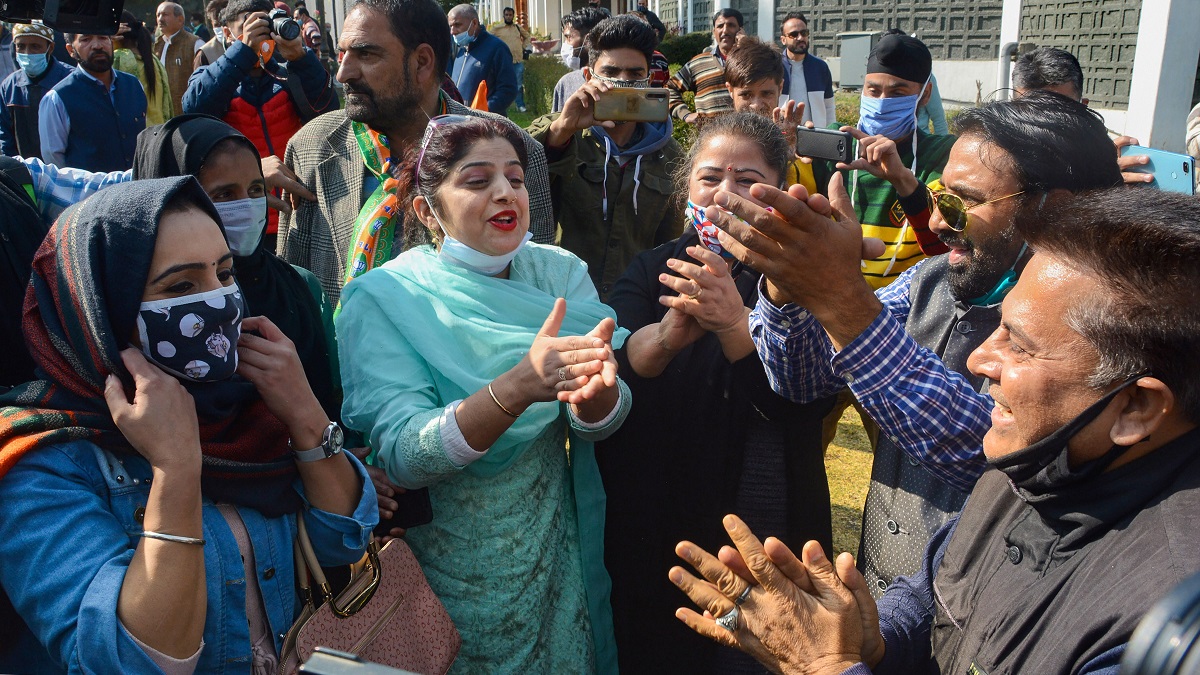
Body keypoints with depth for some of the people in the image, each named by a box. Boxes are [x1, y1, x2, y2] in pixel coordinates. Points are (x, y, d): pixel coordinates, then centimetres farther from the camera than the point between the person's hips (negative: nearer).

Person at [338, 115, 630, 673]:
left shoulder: (559, 272, -4)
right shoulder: (381, 301, -14)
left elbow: (600, 423, -12)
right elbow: (401, 455, -26)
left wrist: (594, 388, -36)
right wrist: (517, 387, -41)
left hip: (558, 559, 3)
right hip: (447, 569, -3)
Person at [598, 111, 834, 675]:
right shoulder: (653, 272, 0)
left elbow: (808, 400, -20)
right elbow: (607, 376, -19)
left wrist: (731, 322, -36)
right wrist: (669, 334, -40)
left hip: (772, 536, -1)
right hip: (656, 533, 2)